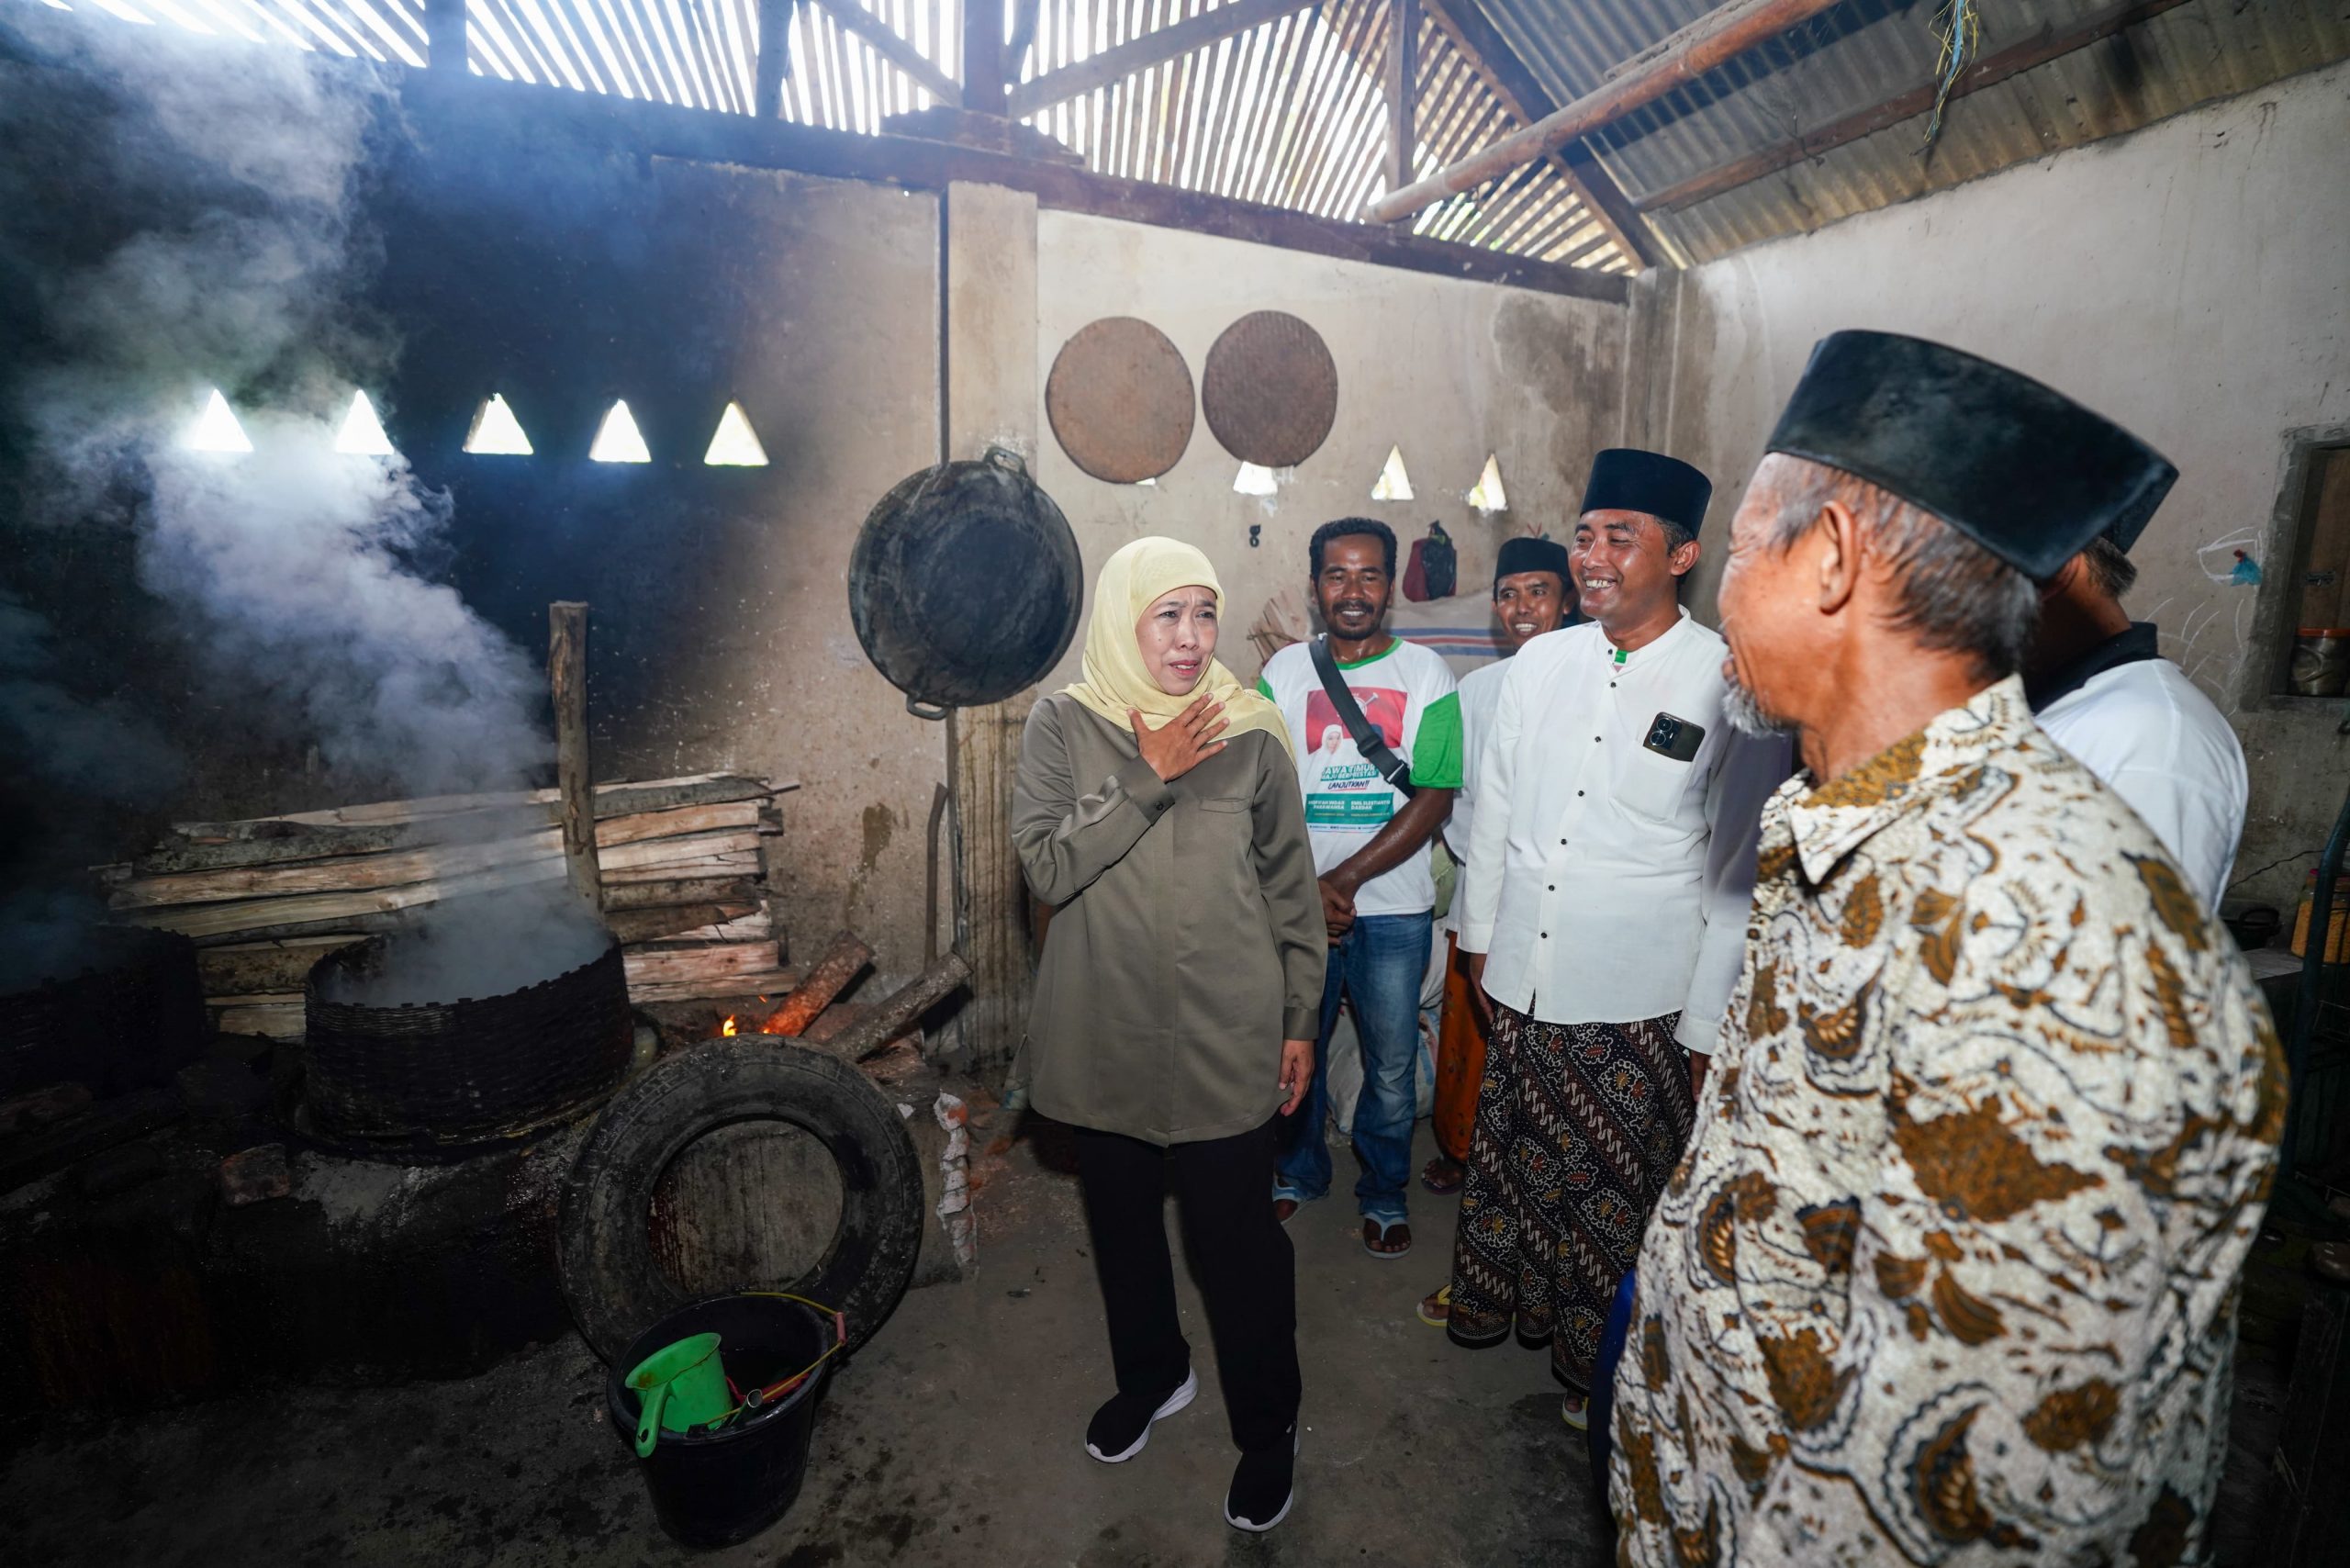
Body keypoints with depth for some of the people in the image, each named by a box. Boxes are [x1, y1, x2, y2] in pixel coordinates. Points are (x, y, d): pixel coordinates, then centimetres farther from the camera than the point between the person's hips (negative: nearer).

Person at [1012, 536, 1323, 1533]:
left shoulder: (1250, 733, -4)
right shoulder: (1064, 725, -4)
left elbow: (1291, 888, 2)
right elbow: (1046, 866, -13)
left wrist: (1300, 1019, 4)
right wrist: (1147, 781, -20)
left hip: (1226, 1039, -1)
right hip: (1105, 1034, 2)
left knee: (1235, 1235, 8)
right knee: (1121, 1219, 20)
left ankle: (1267, 1429, 35)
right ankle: (1151, 1377, 48)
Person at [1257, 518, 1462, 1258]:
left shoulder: (1425, 673, -1)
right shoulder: (1284, 670, 2)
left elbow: (1433, 799, -7)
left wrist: (1344, 878, -14)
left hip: (1393, 906, -1)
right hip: (1295, 901, 1)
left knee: (1392, 1063, 10)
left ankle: (1385, 1192, 34)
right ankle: (1300, 1171, 40)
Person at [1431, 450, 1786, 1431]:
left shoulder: (1731, 685, -11)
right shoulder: (1540, 661, 1)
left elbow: (1741, 874, -8)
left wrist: (1706, 1026, -5)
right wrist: (1480, 936, 13)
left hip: (1639, 1009, -3)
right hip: (1522, 986, 4)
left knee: (1616, 1189, 14)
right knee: (1512, 1157, 21)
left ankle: (1597, 1363, 40)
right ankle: (1491, 1298, 47)